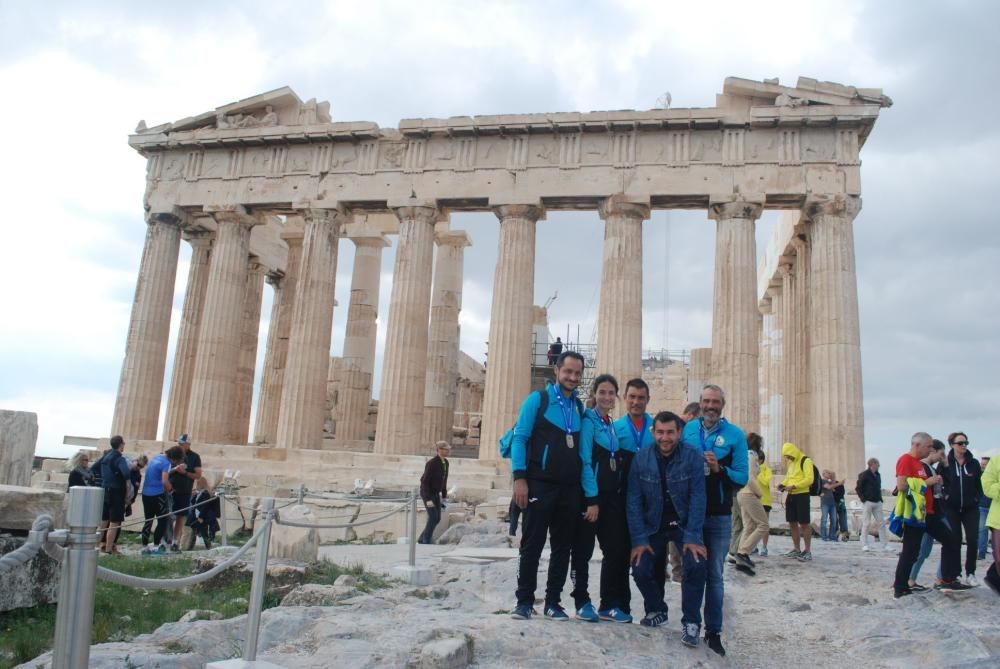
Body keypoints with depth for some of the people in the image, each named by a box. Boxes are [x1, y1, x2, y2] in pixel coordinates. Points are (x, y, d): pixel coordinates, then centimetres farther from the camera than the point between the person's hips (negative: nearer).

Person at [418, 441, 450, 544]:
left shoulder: (445, 462, 1)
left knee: (437, 518, 6)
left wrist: (444, 496, 15)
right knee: (433, 517, -13)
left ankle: (422, 538, 20)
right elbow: (424, 482, -24)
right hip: (427, 492, -8)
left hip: (436, 493, 8)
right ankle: (426, 541, 2)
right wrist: (428, 499, -29)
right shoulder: (431, 463, -25)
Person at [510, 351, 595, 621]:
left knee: (562, 547, 9)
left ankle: (553, 602, 20)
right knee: (532, 545, 1)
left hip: (570, 489, 5)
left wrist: (592, 497, 4)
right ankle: (524, 601, 10)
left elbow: (585, 453, 10)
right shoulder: (537, 400, -1)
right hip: (539, 486, -4)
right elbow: (519, 439, -6)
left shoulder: (581, 409, 11)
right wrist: (519, 477, -17)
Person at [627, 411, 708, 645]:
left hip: (684, 523, -2)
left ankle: (691, 622, -5)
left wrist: (692, 537, -24)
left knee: (696, 564, -25)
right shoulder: (641, 458, -10)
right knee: (641, 570, -11)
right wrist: (639, 539, -15)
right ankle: (656, 610, 20)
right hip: (653, 526, 2)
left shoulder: (693, 456, -15)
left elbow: (697, 498, -17)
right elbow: (633, 501, -9)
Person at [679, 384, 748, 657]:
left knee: (714, 575, 6)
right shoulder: (687, 429, 3)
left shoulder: (735, 435, -2)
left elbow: (742, 477, -5)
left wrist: (719, 469, -22)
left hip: (719, 516, -1)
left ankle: (714, 632, 15)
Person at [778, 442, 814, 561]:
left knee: (804, 523, -4)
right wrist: (783, 484, 5)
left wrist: (794, 486, -24)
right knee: (792, 523, 10)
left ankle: (807, 551, 1)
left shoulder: (805, 461, -9)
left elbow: (809, 479, -17)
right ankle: (796, 549, 19)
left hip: (802, 495, -8)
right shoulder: (790, 462, 17)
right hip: (790, 495, 8)